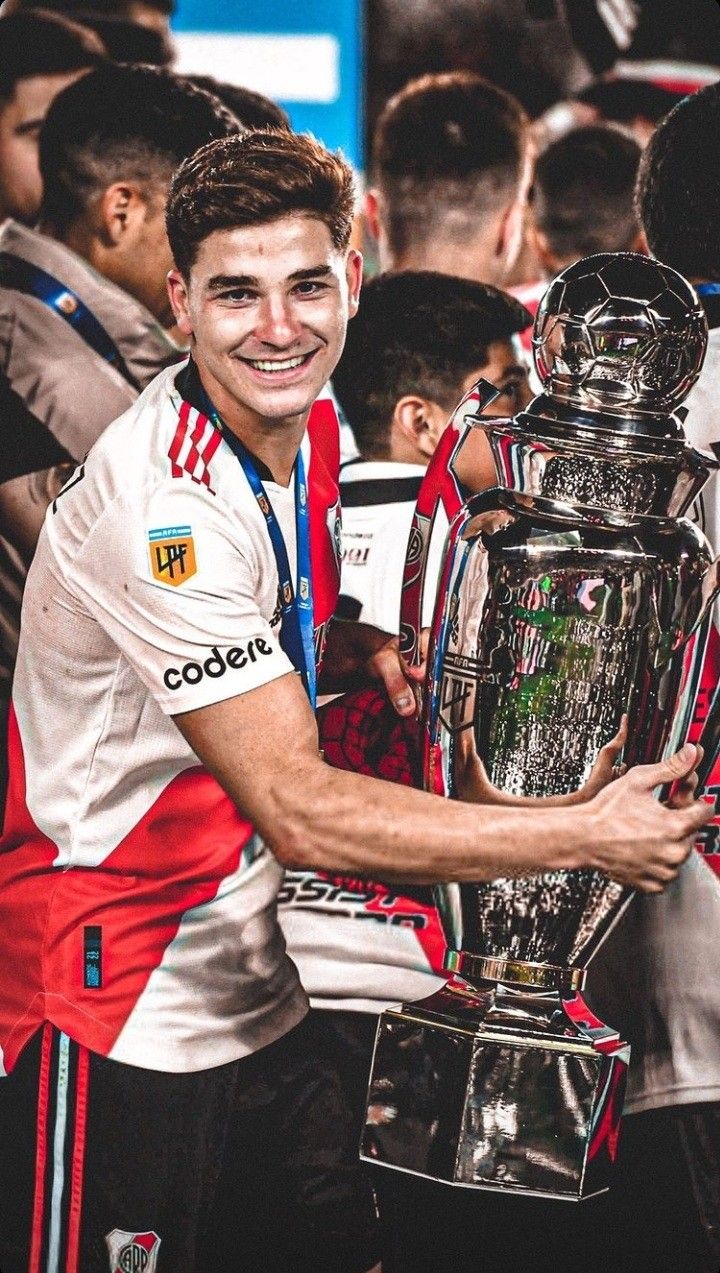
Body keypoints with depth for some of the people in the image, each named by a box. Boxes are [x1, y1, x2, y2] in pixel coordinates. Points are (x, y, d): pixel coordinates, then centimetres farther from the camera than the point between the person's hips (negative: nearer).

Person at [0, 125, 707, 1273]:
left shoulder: (303, 428, 4)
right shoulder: (169, 506, -24)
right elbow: (301, 814, -26)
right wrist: (591, 835, -21)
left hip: (250, 993, 9)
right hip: (121, 1019, -9)